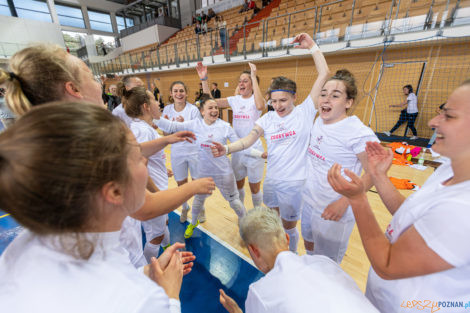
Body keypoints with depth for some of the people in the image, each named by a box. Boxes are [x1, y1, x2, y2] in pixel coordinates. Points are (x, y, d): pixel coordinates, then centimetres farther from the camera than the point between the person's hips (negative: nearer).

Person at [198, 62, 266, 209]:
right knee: (238, 186, 20)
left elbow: (260, 105, -34)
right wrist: (204, 79, -10)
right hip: (237, 150, 5)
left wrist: (254, 77, -29)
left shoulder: (256, 99, -9)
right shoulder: (235, 100, 4)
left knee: (255, 189, 11)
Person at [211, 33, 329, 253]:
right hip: (271, 179, 5)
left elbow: (324, 74, -12)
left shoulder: (304, 112, -8)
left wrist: (312, 46, -10)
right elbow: (249, 139, -12)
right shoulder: (268, 118, 1)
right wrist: (226, 149, -29)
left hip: (294, 182, -4)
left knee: (288, 227, 13)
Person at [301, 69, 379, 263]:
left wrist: (344, 202, -22)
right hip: (309, 201, 8)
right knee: (309, 244, 29)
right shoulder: (318, 121, 0)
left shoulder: (358, 133, -22)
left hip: (333, 211, -7)